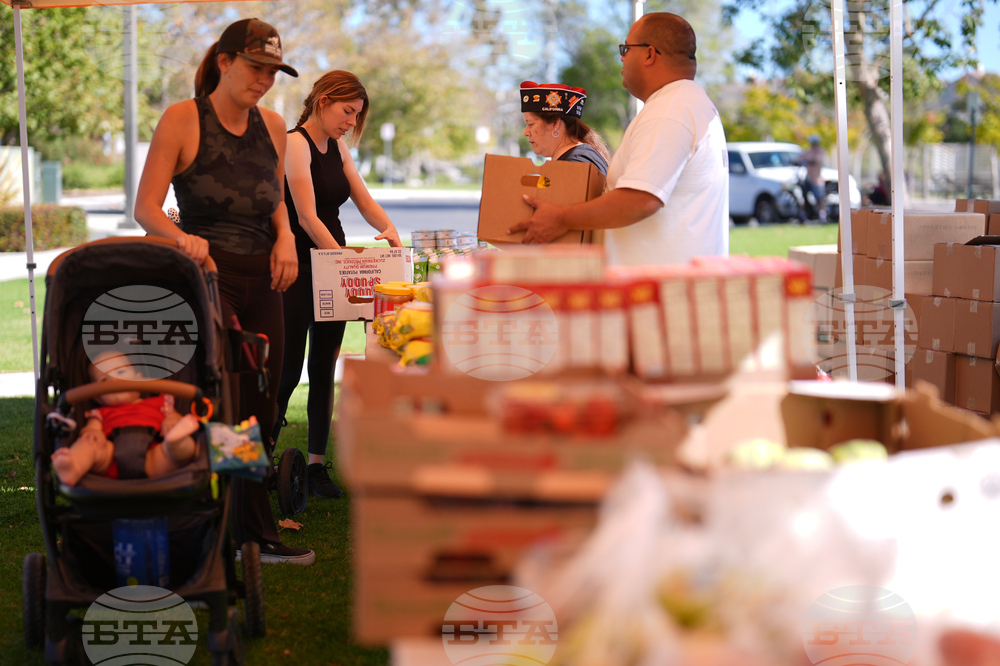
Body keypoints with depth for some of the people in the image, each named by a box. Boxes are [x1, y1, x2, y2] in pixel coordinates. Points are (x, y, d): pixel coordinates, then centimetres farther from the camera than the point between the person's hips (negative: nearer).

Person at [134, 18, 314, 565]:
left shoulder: (272, 126, 10)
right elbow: (145, 207, -10)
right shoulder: (182, 120, -6)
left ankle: (256, 537, 19)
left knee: (260, 410, 9)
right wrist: (181, 238, -30)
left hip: (262, 279, 6)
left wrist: (285, 236, 3)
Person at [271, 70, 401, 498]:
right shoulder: (295, 144, -13)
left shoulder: (337, 147, 12)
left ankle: (317, 464, 11)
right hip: (297, 268, -8)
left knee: (324, 370, 7)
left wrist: (388, 228, -9)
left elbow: (363, 198, 12)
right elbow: (308, 217, -20)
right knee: (288, 370, -4)